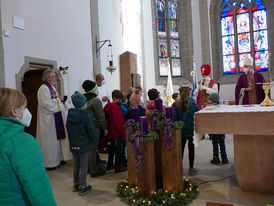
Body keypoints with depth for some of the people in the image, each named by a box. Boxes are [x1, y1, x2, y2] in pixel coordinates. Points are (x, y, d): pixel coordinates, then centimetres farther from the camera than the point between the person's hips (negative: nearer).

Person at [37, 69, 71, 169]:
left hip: (56, 118, 10)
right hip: (48, 119, -10)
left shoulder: (52, 87, 15)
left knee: (57, 138, 15)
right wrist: (58, 99, -14)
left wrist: (59, 99, 1)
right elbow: (45, 103, -25)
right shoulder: (44, 88, -15)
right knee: (49, 140, 0)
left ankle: (57, 158, 27)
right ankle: (49, 162, 12)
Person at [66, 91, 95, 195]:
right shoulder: (85, 115, -18)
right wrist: (90, 140, 5)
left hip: (73, 145, 6)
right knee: (83, 166, 6)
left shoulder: (70, 114, -1)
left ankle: (76, 184, 33)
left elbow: (68, 128, 8)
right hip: (83, 145, -6)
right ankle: (82, 187, 15)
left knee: (76, 164, 20)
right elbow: (91, 131, -15)